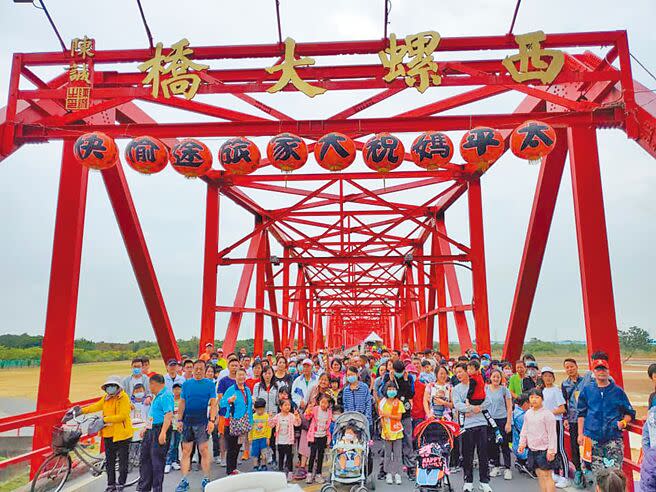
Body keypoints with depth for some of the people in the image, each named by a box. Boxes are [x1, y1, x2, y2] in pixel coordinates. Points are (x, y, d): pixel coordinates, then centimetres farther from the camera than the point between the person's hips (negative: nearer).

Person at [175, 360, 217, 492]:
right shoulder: (186, 384, 7)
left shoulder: (210, 384, 0)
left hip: (202, 422, -2)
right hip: (187, 421, 2)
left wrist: (212, 420, -12)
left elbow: (213, 404, -4)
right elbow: (182, 403, 10)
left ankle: (205, 479, 13)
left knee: (204, 450, 1)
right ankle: (184, 481, 14)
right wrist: (180, 419, 4)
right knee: (186, 451, 5)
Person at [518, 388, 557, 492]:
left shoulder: (547, 414, -12)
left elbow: (552, 433, -12)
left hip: (544, 449, -6)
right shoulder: (528, 414, 7)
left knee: (546, 475, -4)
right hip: (532, 449, 6)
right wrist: (522, 443, 7)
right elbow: (524, 430, 15)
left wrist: (551, 450, -15)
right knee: (539, 474, 12)